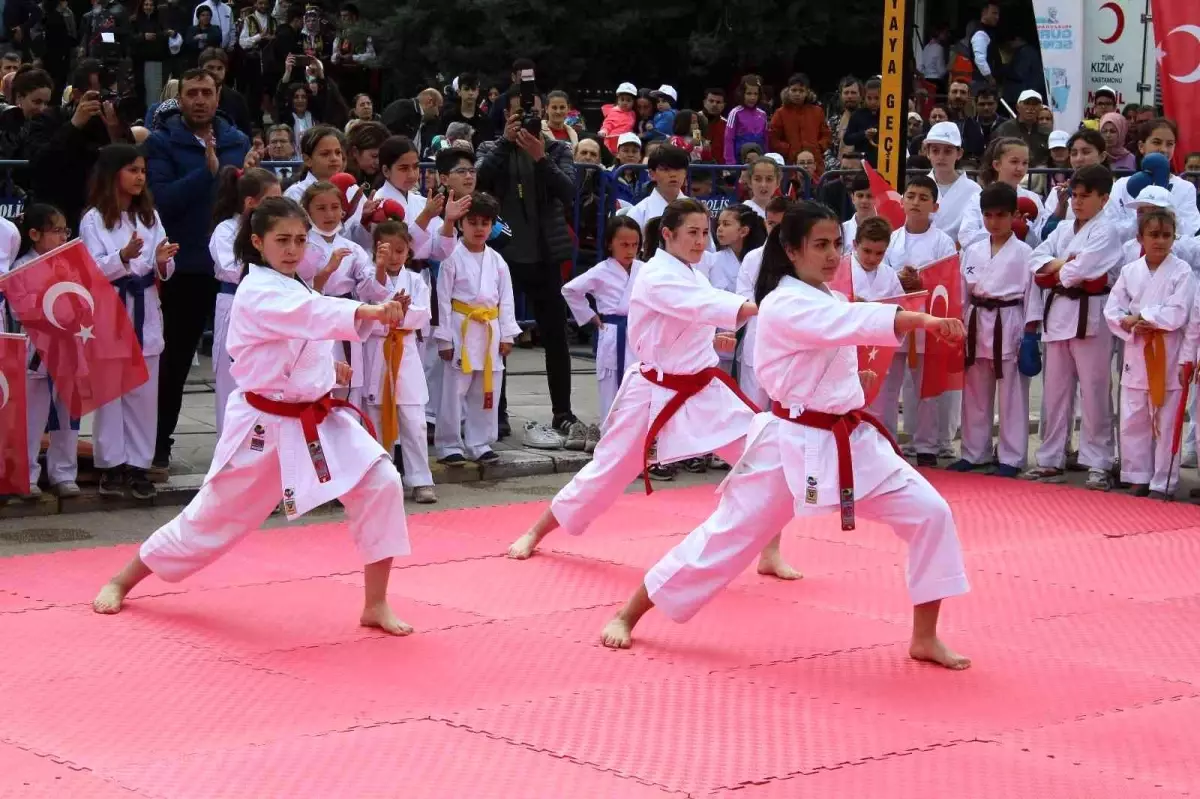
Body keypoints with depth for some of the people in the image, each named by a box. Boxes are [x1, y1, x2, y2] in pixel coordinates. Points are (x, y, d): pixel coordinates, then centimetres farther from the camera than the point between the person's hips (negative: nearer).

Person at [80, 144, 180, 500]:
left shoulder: (149, 215, 11)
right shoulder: (94, 219, -4)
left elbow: (162, 271, 9)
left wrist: (163, 262, -14)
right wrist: (124, 257, -29)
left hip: (145, 312, 4)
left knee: (144, 392, 6)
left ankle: (138, 465, 12)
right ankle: (111, 465, 7)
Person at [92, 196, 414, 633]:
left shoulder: (294, 288, 10)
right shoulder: (256, 294, -18)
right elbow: (315, 314, -39)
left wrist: (326, 368, 9)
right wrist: (370, 311, -53)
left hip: (319, 420, 7)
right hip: (265, 426, -7)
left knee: (381, 485, -13)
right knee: (211, 518, 6)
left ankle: (375, 605, -3)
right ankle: (122, 580, 30)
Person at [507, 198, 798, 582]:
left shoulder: (692, 275, 9)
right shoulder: (656, 277, -18)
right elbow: (704, 305, -36)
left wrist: (712, 338, 0)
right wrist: (767, 307, -49)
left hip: (704, 389, 7)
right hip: (656, 393, -6)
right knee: (607, 472, 4)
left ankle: (770, 554, 1)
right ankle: (535, 533, 25)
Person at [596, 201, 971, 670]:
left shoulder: (825, 300, 11)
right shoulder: (785, 305, -17)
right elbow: (854, 322, -35)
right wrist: (923, 319, -46)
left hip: (849, 440, 7)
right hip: (794, 445, -7)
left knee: (929, 513, -5)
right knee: (727, 536, 0)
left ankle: (925, 639, 5)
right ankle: (627, 616, 17)